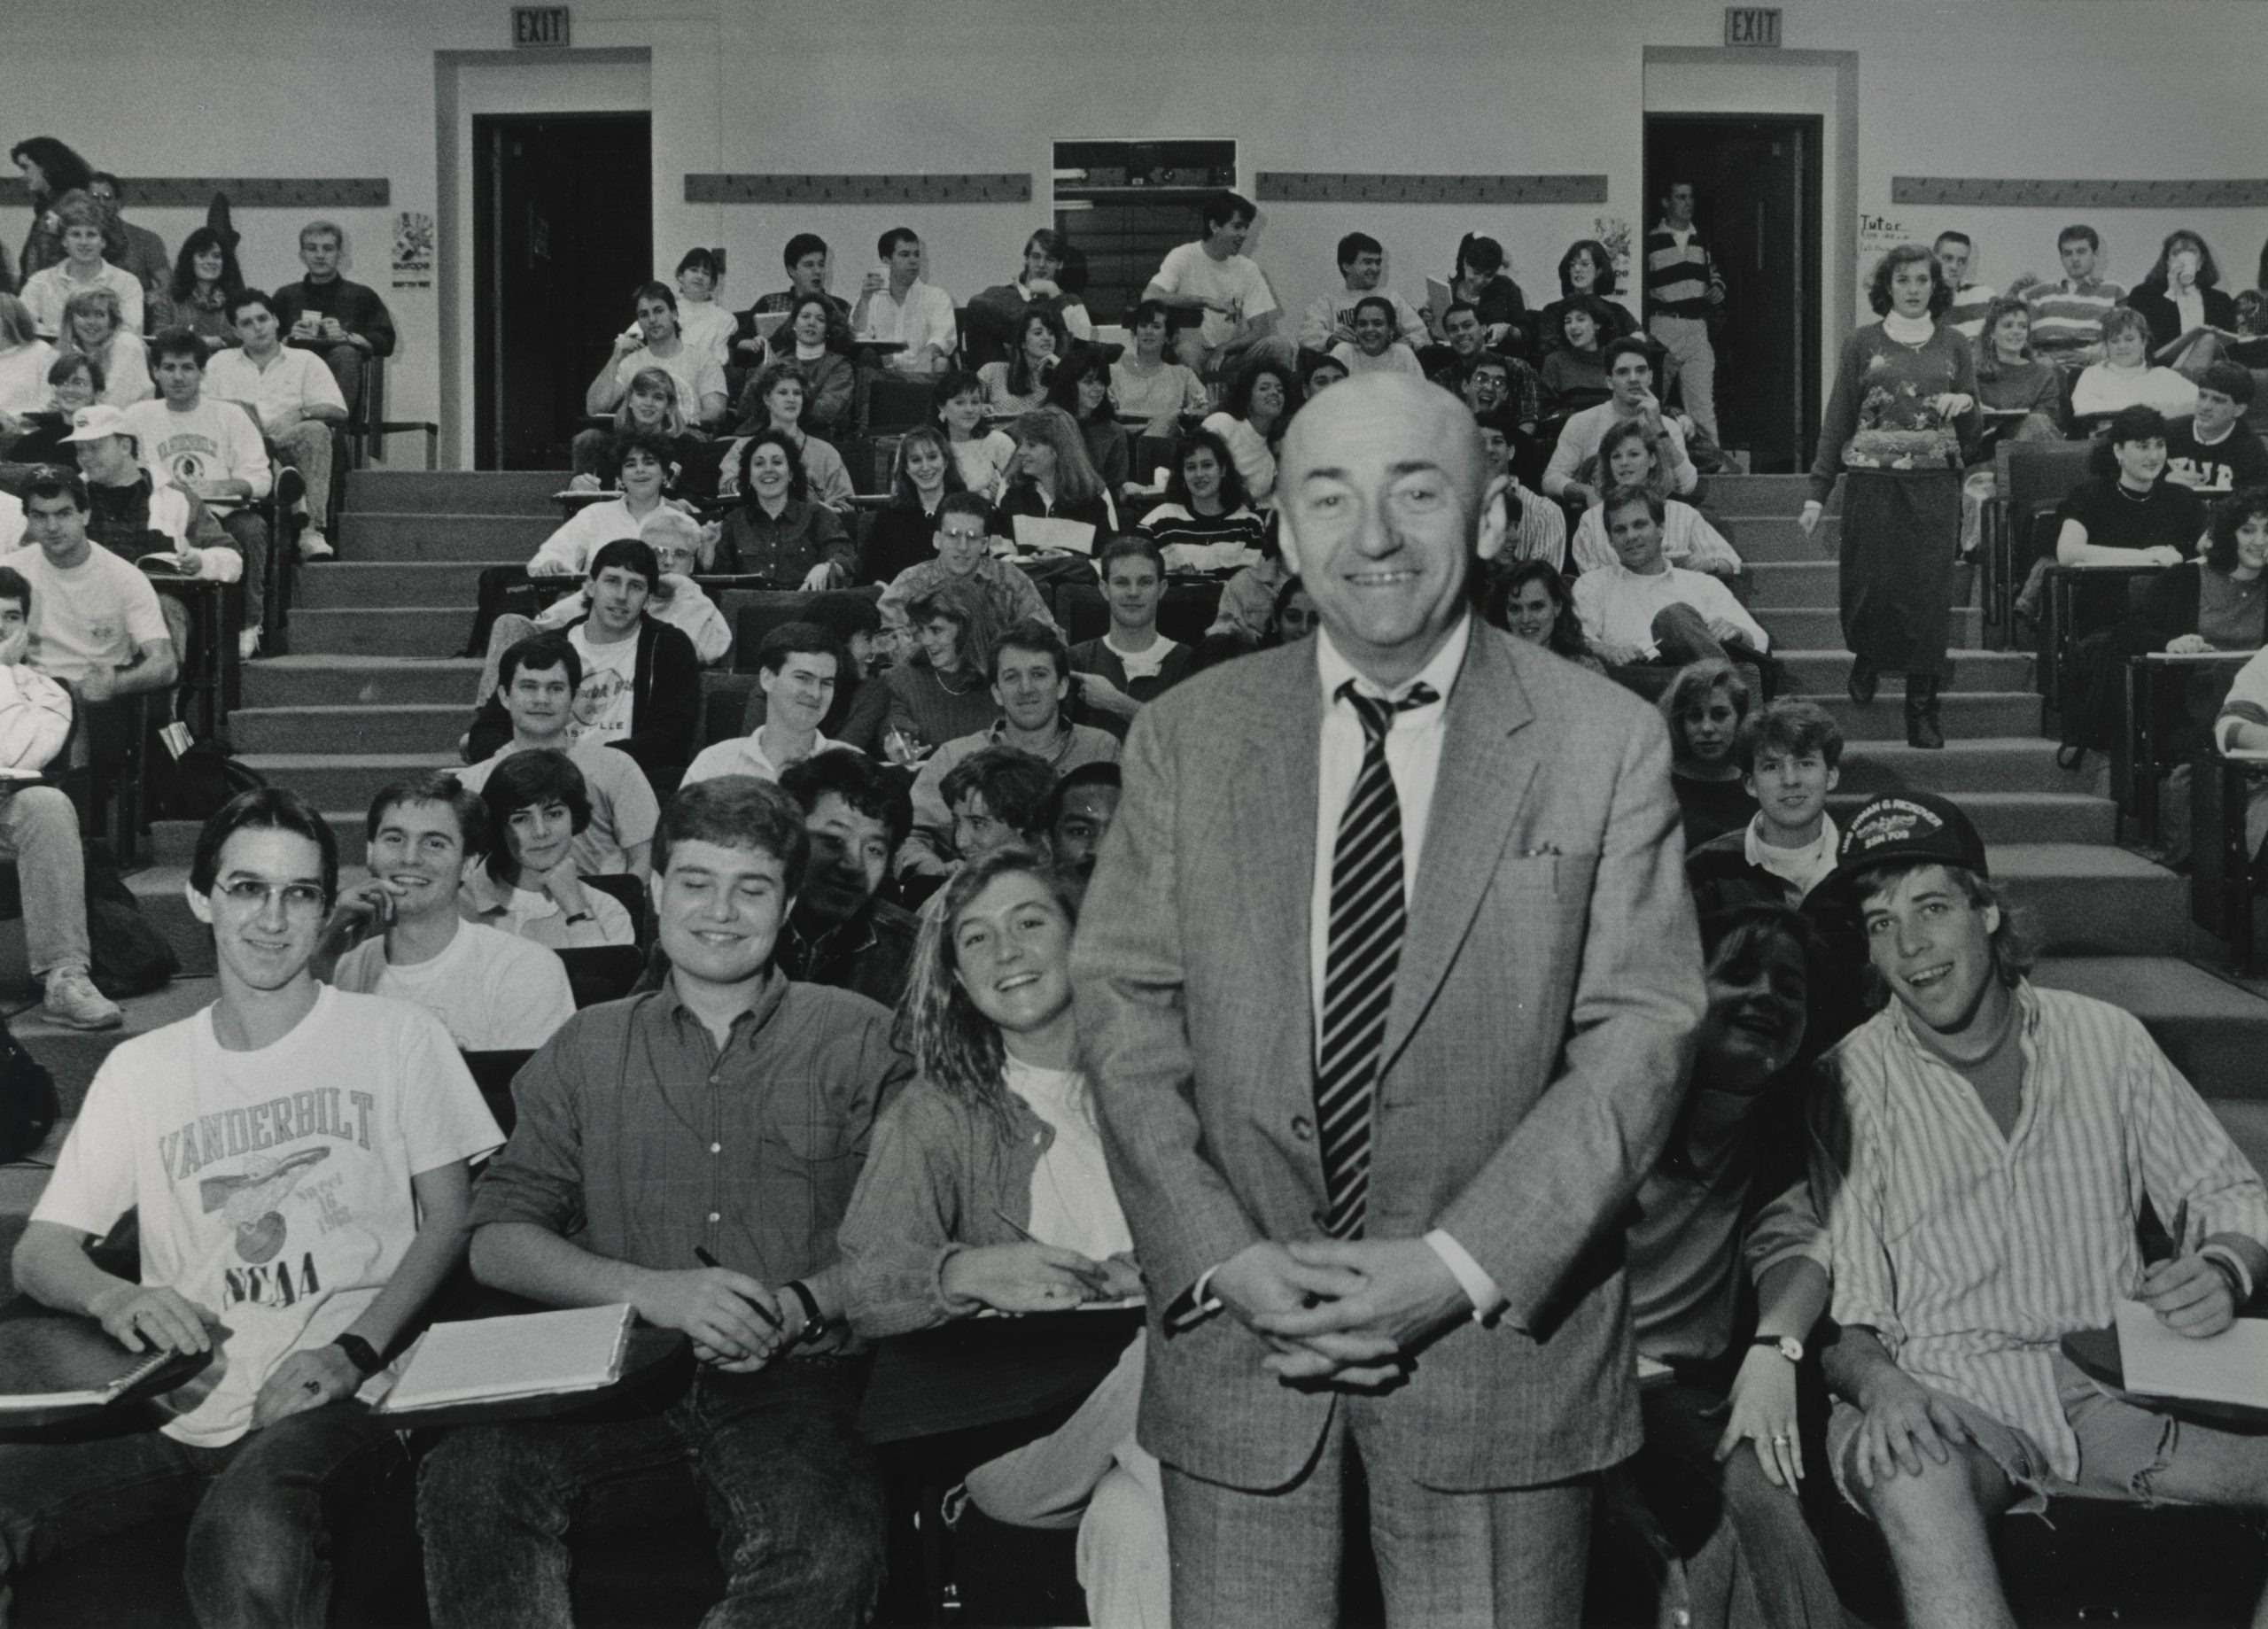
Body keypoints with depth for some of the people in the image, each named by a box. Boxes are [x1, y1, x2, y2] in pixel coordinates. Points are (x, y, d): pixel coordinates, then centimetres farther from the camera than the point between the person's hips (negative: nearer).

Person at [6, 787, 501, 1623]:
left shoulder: (397, 1037, 9)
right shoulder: (140, 1068, 16)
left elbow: (446, 1221, 7)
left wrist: (353, 1351, -10)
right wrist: (112, 1297, -14)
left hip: (333, 1406, -3)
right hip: (180, 1414, 3)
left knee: (249, 1534, -38)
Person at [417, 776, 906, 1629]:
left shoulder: (855, 1038, 11)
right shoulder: (588, 1047, 17)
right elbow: (496, 1240, 7)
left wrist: (797, 1307, -14)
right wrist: (649, 1289, -9)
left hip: (791, 1374, -2)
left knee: (828, 1551, -33)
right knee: (467, 1480, -29)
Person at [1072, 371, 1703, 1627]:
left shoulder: (1606, 744, -2)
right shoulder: (1183, 737, 3)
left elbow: (1640, 1029, -6)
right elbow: (1122, 1005, 1)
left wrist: (1463, 1266, -14)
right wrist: (1219, 1257, -11)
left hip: (1502, 1329, -1)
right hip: (1233, 1327, 1)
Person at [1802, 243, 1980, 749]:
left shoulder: (1953, 346, 11)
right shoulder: (1862, 344, 7)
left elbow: (1970, 432, 14)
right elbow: (1837, 420, 5)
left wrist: (1965, 404, -9)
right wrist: (1818, 491, -1)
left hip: (1934, 486, 1)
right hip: (1872, 482, -1)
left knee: (1928, 594, -4)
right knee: (1871, 587, -4)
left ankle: (1923, 712, 3)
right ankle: (1867, 657, 31)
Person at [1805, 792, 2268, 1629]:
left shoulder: (2105, 1039, 6)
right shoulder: (1847, 1083, -2)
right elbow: (1843, 1310, -5)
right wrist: (1878, 1382, -27)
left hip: (2107, 1380, 3)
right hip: (1945, 1395, -3)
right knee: (1912, 1475, -37)